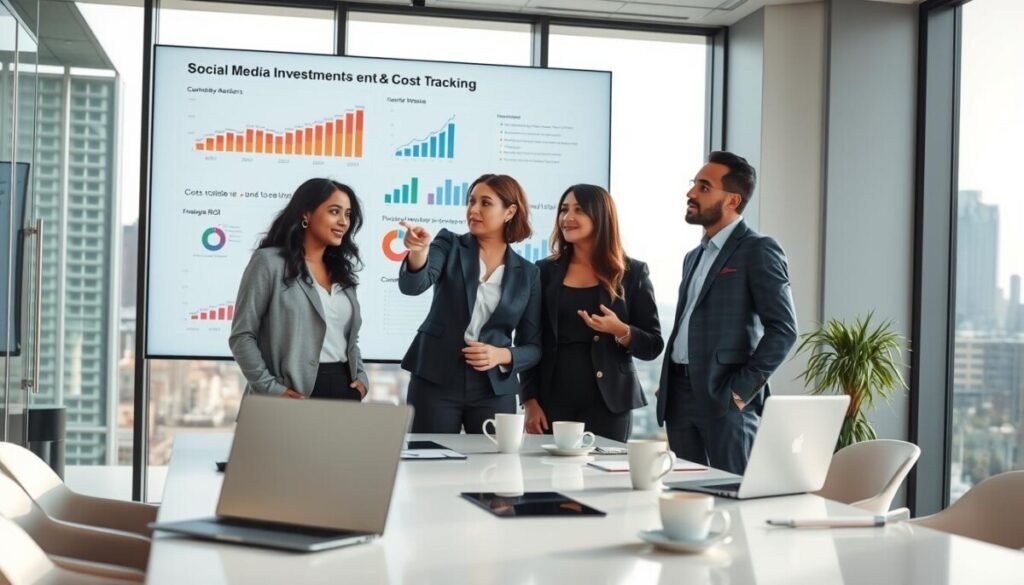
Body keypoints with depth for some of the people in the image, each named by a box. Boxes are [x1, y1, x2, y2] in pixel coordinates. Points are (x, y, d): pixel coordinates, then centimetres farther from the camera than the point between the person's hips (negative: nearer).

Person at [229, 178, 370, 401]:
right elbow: (242, 335, -6)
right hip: (296, 394, -6)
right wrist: (270, 388, -14)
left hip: (343, 389, 6)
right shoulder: (269, 262, -2)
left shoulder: (341, 270, 16)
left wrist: (361, 377, 5)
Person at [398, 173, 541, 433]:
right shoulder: (450, 246, 2)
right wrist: (418, 252, -37)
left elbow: (533, 347, 7)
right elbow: (413, 285, -17)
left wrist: (502, 355, -13)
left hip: (494, 391, 1)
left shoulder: (527, 273, 5)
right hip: (435, 383, -1)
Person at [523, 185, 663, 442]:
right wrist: (531, 401, -1)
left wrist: (621, 331, -16)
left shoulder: (633, 272, 3)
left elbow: (653, 346, 3)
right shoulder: (545, 271, 6)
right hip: (553, 398, 1)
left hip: (608, 401, -1)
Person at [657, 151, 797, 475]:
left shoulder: (758, 250, -7)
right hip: (679, 394, 8)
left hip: (724, 396, -8)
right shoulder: (694, 256, 19)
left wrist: (742, 388, -15)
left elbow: (783, 329, -14)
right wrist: (667, 386, 11)